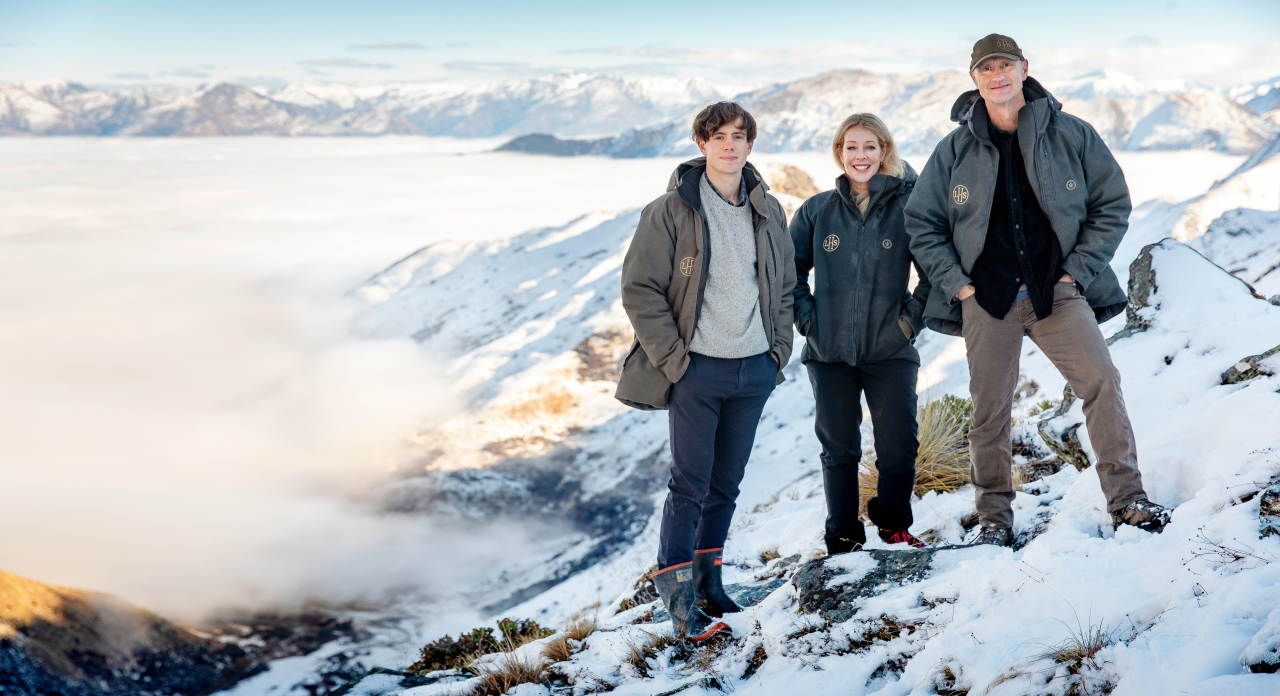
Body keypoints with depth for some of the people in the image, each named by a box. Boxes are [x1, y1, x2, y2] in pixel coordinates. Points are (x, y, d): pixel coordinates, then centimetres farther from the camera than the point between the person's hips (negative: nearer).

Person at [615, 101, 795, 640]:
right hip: (696, 370, -5)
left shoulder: (768, 211, 9)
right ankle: (677, 593, 3)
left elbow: (785, 286, 19)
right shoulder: (672, 211, -6)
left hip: (754, 369, 5)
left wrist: (779, 348, 9)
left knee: (727, 483, 12)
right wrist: (673, 359, -12)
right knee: (689, 484, -5)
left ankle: (707, 579, 25)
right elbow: (639, 289, -8)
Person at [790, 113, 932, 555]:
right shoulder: (817, 211, 5)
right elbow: (789, 270, 14)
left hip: (891, 352, -1)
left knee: (899, 448, -2)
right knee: (839, 450, 7)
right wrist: (806, 317, 4)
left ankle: (894, 527, 21)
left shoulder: (908, 206, -1)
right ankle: (843, 538, 20)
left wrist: (913, 318, -3)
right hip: (829, 353, 1)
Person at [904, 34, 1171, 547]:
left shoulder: (1072, 135, 3)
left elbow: (1112, 205, 8)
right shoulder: (955, 150, 5)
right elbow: (921, 223, 10)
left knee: (1101, 381, -16)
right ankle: (995, 517, 15)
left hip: (1057, 290, 0)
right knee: (989, 408, 2)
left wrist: (1078, 270, -1)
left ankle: (1127, 500, -10)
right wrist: (956, 283, -1)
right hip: (986, 296, 1)